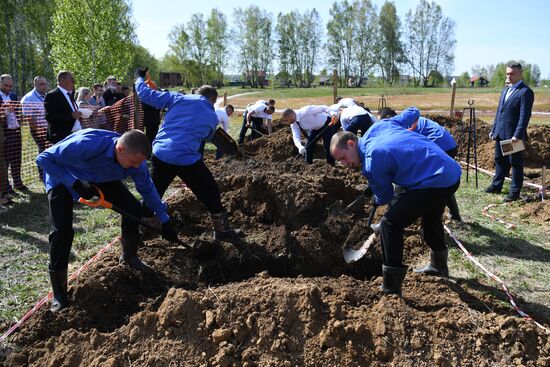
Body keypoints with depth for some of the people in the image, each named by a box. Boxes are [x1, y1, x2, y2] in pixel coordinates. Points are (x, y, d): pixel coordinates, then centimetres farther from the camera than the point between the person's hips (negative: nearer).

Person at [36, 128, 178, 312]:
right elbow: (43, 159, -32)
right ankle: (59, 292, -2)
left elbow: (148, 190, -8)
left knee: (133, 208, -7)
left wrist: (165, 221, -4)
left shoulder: (134, 158, -26)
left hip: (100, 177, 5)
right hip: (63, 176, -5)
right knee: (62, 230, -19)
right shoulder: (86, 145, -44)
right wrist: (75, 184, -39)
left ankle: (129, 256, 21)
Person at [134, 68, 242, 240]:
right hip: (187, 159, -3)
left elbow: (147, 95, 7)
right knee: (210, 193, 13)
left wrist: (140, 78, 26)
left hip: (160, 154, 3)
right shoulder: (213, 117, 9)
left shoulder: (178, 98, 8)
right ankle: (222, 230, 20)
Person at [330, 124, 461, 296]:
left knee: (390, 224, -10)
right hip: (452, 172, 10)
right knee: (430, 219, 33)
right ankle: (438, 265, 57)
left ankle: (391, 290, -4)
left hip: (435, 181, -10)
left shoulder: (372, 161, -18)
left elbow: (384, 198, -5)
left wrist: (375, 200, 22)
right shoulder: (376, 127, 5)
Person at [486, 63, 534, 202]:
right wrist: (493, 129, 15)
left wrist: (517, 135, -21)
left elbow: (524, 115, -16)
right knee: (499, 160, 16)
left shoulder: (525, 92, -10)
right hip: (500, 133, 8)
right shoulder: (505, 90, 16)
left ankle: (515, 192, 9)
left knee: (515, 163, 2)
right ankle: (496, 186, 28)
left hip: (513, 135, -8)